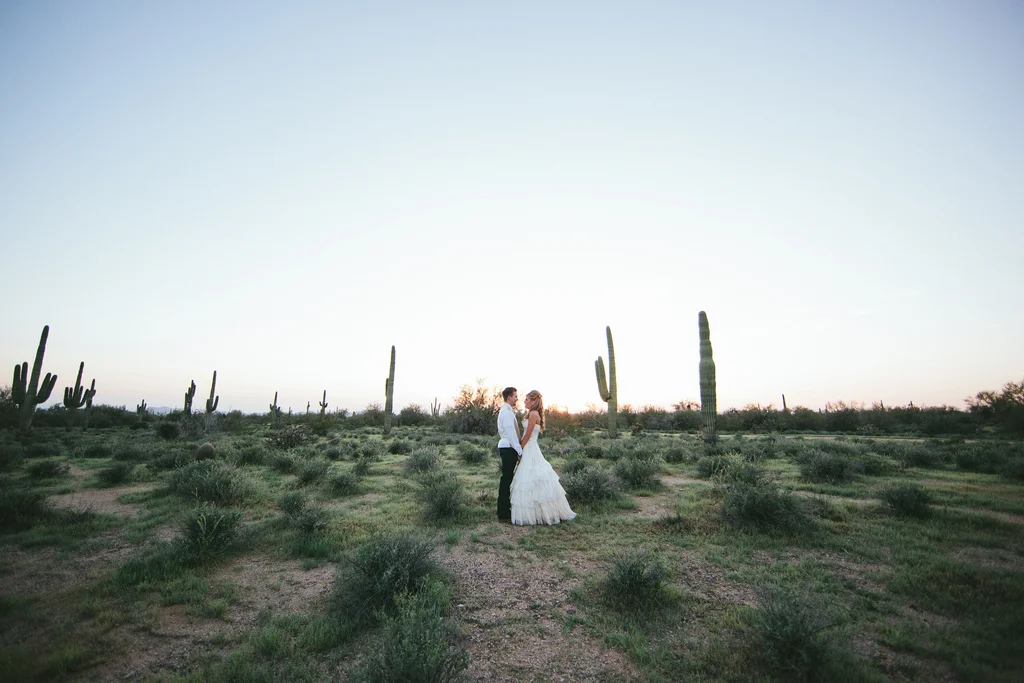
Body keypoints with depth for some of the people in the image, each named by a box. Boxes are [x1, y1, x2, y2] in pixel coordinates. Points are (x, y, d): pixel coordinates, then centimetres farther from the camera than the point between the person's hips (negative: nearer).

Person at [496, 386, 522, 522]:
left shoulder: (507, 411, 18)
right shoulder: (506, 412, -15)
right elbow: (511, 433, -18)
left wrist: (518, 450, 18)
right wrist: (520, 451, -15)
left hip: (508, 449, 10)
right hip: (508, 449, -10)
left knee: (507, 479, 15)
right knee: (506, 480, -5)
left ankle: (505, 510, 24)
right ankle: (503, 514, 1)